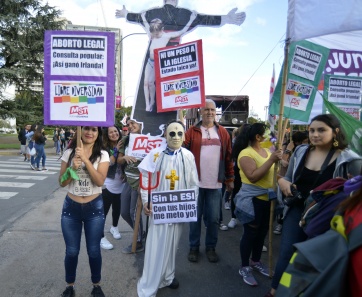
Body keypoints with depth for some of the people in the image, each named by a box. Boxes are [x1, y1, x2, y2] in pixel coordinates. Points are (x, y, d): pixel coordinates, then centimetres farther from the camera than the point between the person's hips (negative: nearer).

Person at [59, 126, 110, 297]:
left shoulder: (102, 155, -6)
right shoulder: (69, 153, -1)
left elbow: (100, 181, -18)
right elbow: (62, 182, -1)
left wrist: (85, 159, -23)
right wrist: (72, 168, -19)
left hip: (94, 207, -1)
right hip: (71, 207, 2)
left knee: (94, 251, 11)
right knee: (71, 251, 13)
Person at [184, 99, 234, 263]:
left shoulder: (223, 133, 6)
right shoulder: (192, 132, -1)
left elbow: (228, 158, 8)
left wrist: (230, 179, 8)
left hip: (216, 183, 2)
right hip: (196, 182, -1)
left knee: (213, 218, 10)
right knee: (195, 217, 10)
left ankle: (211, 247, 29)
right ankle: (194, 247, 27)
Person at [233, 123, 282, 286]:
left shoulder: (267, 151, 6)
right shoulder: (246, 153, -15)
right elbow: (253, 177, -26)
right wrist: (271, 160, -26)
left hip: (268, 198, 7)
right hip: (253, 199, -7)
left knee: (262, 232, 18)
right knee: (250, 233, 4)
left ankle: (255, 261, 38)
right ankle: (244, 268, 21)